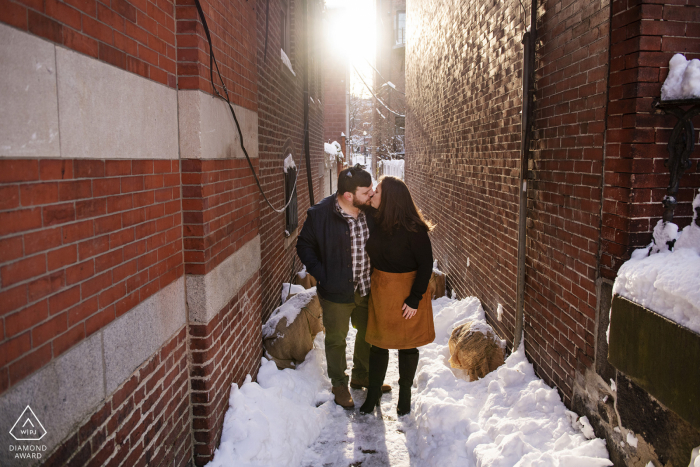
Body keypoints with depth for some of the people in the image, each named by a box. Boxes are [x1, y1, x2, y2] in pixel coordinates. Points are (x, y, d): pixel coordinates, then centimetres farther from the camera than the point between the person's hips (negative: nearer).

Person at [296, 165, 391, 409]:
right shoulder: (320, 214, -19)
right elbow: (304, 246, -6)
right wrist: (321, 274, -14)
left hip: (368, 289, 4)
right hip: (336, 292, -4)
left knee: (367, 334, 21)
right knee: (336, 339, 12)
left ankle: (361, 376, 45)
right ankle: (340, 385, 34)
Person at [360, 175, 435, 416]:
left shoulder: (413, 229, -19)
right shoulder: (375, 222, -3)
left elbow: (426, 264, -15)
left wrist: (415, 299, -16)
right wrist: (371, 286, 4)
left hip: (407, 291, -4)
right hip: (380, 289, 4)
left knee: (407, 344, 12)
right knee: (378, 343, 13)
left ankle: (405, 394, 32)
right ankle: (373, 394, 30)